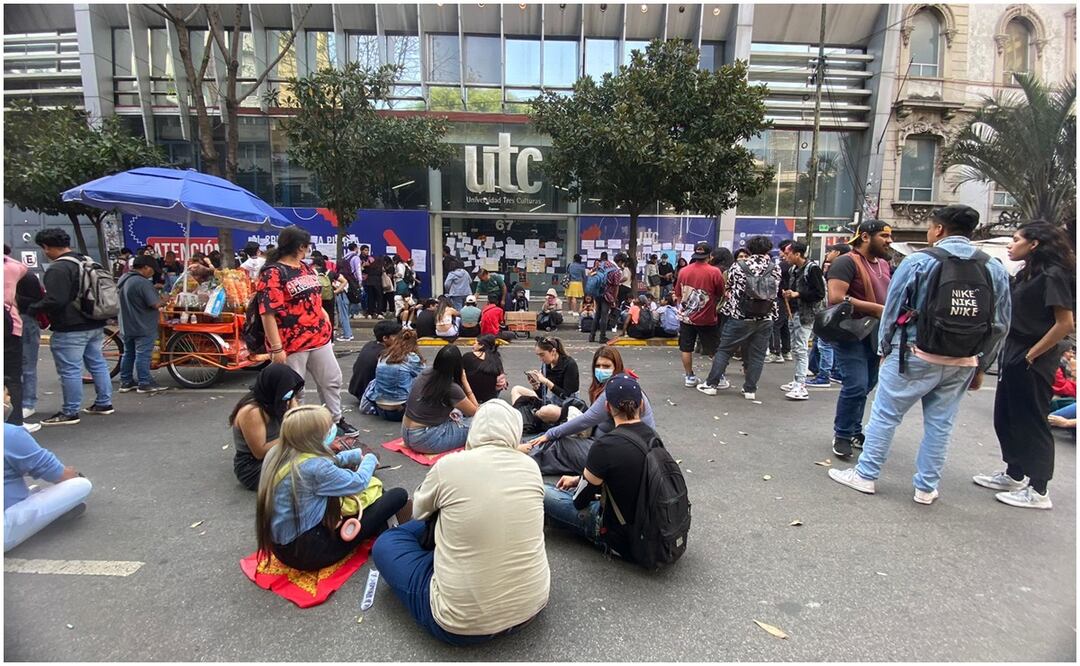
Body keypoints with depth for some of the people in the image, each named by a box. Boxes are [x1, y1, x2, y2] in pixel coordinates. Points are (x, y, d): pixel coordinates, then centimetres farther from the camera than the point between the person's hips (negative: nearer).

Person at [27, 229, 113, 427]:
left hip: (70, 329, -9)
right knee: (97, 363, 15)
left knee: (69, 370, -2)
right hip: (95, 325, 9)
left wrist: (32, 309, -7)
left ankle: (69, 413, 5)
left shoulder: (58, 269, -18)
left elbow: (54, 301, -24)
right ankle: (104, 403, 22)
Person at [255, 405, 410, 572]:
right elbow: (359, 482, -11)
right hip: (307, 550, -9)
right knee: (399, 495, -7)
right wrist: (370, 459, 9)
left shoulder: (276, 453, -3)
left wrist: (359, 454, 17)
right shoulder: (314, 467, -28)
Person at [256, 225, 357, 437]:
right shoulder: (273, 273, -15)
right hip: (292, 344, -8)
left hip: (319, 337, 8)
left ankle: (337, 419, 32)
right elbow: (268, 313, -20)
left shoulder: (305, 267, 11)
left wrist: (325, 321, 19)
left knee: (332, 379, 16)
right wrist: (276, 348, -23)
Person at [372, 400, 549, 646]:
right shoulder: (531, 467, -5)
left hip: (462, 623, -4)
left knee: (385, 542, 14)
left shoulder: (450, 465, -14)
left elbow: (420, 511, 6)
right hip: (532, 604, 5)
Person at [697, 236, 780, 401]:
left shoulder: (738, 266, -4)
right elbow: (774, 292, 7)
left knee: (724, 350, 7)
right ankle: (750, 389, 13)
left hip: (739, 317, -1)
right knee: (756, 355, 9)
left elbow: (729, 288, 7)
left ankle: (711, 384, 10)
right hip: (765, 319, 2)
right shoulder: (775, 269, -1)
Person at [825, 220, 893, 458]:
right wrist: (877, 309, -20)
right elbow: (836, 298, -23)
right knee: (856, 386, -12)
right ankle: (842, 435, 5)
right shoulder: (847, 262, -12)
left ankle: (854, 431, 27)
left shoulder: (884, 264, 14)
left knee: (865, 386, 13)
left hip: (874, 335, 8)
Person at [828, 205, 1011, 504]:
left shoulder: (918, 261, -8)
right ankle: (927, 488, 22)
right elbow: (1000, 326, 6)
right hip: (964, 363, 4)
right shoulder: (996, 269, 4)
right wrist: (981, 366, 14)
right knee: (940, 423, 13)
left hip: (915, 356, -4)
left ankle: (865, 475, 14)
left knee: (885, 415, 6)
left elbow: (891, 310, -3)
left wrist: (886, 350, 9)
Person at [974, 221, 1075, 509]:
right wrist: (1009, 355, 8)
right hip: (1012, 356, 9)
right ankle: (1014, 475, 30)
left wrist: (1031, 355, -17)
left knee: (1031, 422, 0)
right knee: (1005, 418, 15)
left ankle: (1038, 491, 11)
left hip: (1032, 363, -9)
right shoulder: (1027, 275, 13)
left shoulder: (1053, 276, -13)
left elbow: (1066, 324, -19)